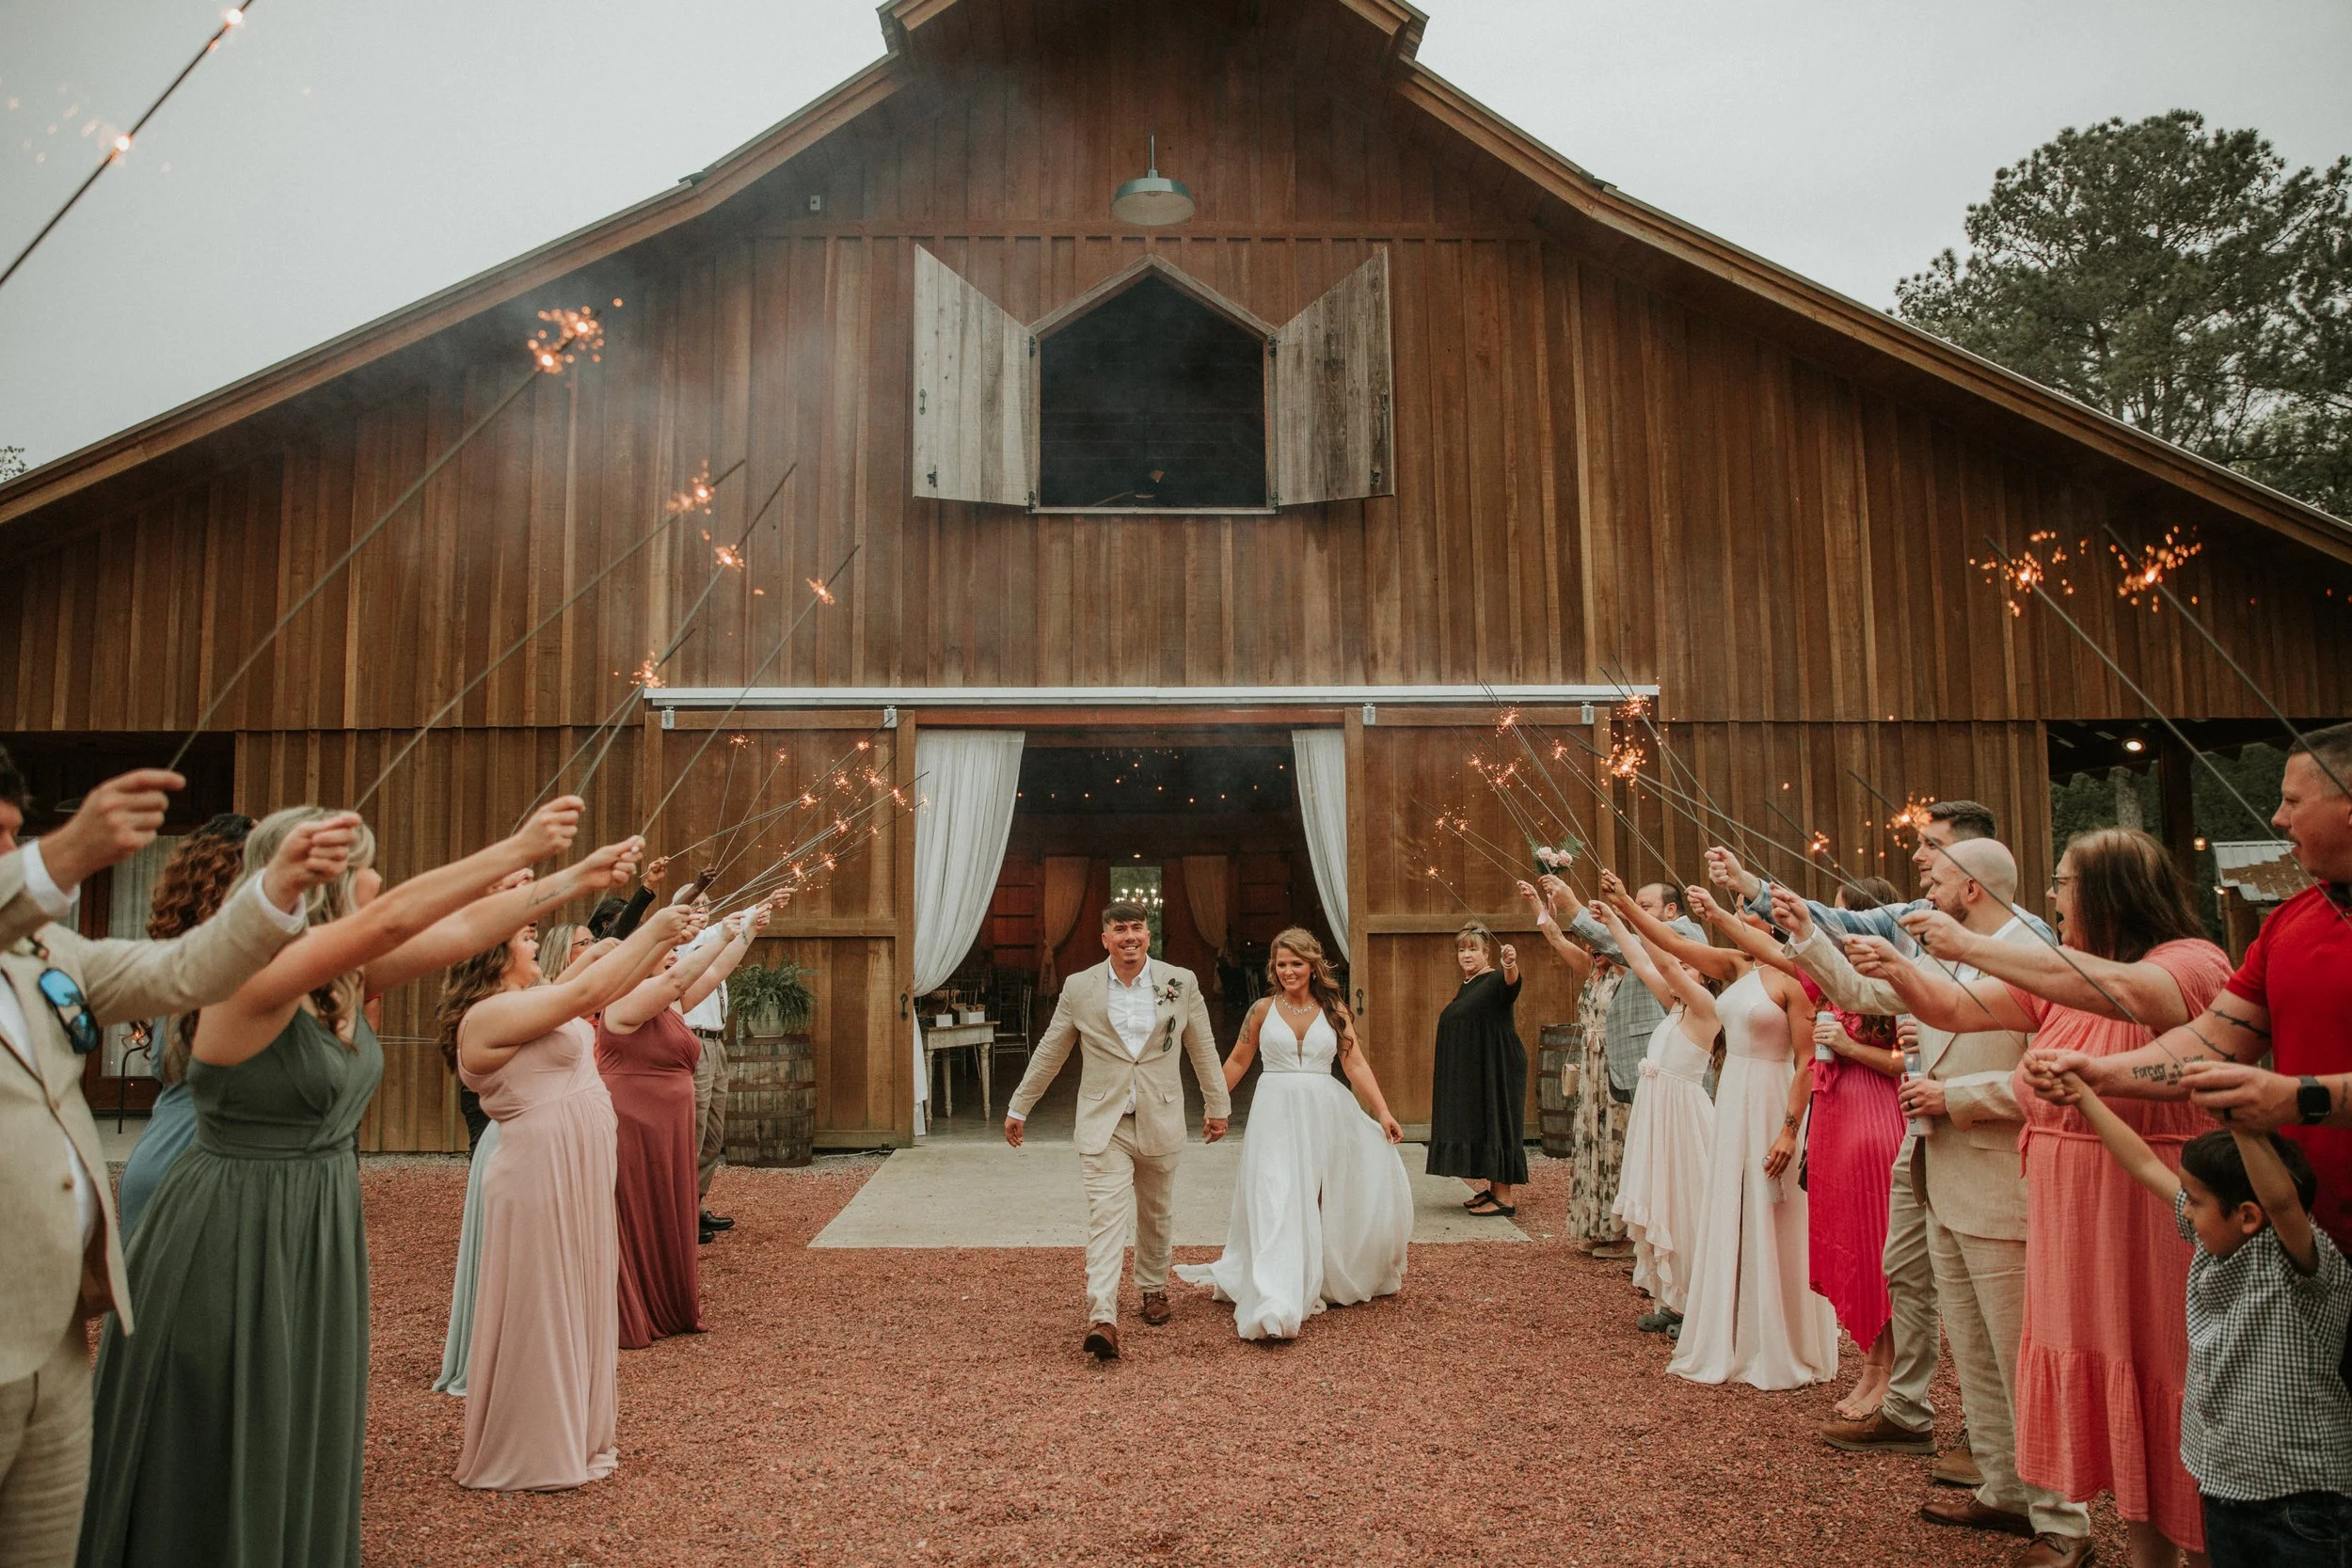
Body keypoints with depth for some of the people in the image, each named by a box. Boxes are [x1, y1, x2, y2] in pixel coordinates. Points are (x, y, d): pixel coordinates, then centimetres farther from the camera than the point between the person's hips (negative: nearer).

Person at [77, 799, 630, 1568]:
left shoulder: (347, 980, 1)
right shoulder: (253, 975, -22)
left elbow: (462, 929, 4)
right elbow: (391, 920, -33)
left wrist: (573, 878, 6)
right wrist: (518, 847, -32)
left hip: (320, 1236, 8)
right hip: (233, 1237, -8)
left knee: (306, 1448, 18)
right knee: (223, 1468, 7)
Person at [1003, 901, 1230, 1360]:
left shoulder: (1181, 982, -1)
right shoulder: (1079, 988, -2)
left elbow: (1203, 1049, 8)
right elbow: (1048, 1053, 6)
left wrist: (1218, 1106, 14)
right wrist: (1019, 1107, 10)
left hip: (1160, 1122, 2)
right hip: (1103, 1124, -2)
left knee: (1155, 1215, 17)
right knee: (1106, 1217, -12)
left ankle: (1153, 1288, 40)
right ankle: (1102, 1318, -15)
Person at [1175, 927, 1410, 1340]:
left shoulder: (1334, 1010, 4)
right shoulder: (1263, 1009, 2)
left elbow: (1357, 1065, 2)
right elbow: (1238, 1061, 11)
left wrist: (1383, 1112, -7)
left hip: (1325, 1114, 2)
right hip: (1276, 1115, -2)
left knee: (1325, 1203, 8)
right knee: (1276, 1205, -10)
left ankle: (1327, 1280, 31)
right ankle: (1275, 1307, -15)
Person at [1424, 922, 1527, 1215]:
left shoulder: (1496, 981, -13)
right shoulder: (1467, 986, 14)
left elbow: (1511, 982, -38)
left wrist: (1510, 964, -61)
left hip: (1496, 1070, -9)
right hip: (1470, 1073, 9)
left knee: (1496, 1124, -8)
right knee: (1478, 1126, 12)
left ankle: (1505, 1196, -4)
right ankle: (1493, 1189, 21)